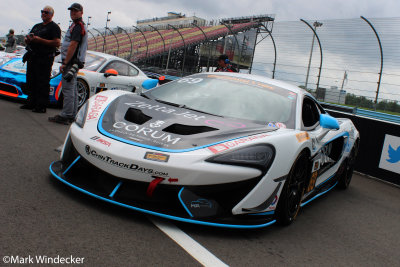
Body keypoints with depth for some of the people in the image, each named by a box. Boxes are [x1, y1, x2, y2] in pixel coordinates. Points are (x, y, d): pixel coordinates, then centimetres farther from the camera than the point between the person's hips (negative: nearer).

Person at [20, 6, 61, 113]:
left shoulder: (54, 27, -2)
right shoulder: (37, 26, 23)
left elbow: (57, 43, -16)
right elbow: (27, 39, 24)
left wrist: (40, 40, -18)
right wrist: (28, 38, -2)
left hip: (45, 58, -8)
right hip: (32, 57, 9)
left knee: (42, 83, -8)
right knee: (30, 81, 11)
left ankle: (41, 106, -4)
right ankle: (31, 103, 20)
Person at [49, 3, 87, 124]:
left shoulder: (78, 26, -12)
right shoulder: (78, 26, 22)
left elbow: (73, 46, -20)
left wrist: (65, 63, -20)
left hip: (71, 62, -11)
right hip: (74, 63, 11)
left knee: (68, 89, -10)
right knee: (73, 89, 12)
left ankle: (65, 116, -9)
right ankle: (72, 115, 18)